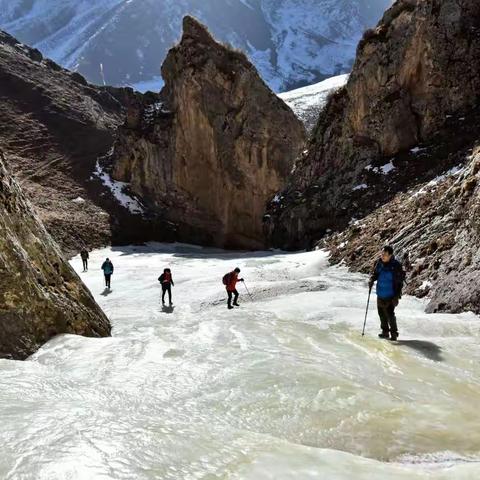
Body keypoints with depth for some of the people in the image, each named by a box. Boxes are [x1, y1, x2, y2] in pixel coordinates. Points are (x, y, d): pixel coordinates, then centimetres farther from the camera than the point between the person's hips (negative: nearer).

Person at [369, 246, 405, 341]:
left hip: (390, 295, -6)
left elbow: (400, 282, -9)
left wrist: (397, 296, -13)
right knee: (381, 313, 13)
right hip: (380, 294, 6)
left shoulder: (396, 266, -14)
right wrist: (372, 280, -6)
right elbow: (375, 273, 16)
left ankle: (394, 333, 6)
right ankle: (385, 331, 29)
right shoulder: (378, 263, -1)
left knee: (390, 314, -11)